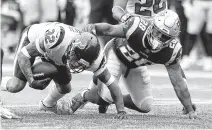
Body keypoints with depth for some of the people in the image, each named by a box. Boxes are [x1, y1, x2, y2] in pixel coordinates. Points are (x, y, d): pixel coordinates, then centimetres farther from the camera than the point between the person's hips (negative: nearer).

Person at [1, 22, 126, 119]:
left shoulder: (92, 57, -33)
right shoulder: (57, 37, -47)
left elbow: (111, 82, -23)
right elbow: (23, 55, -36)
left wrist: (121, 110, -28)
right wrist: (31, 80, -45)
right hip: (32, 39, -4)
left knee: (65, 88, 5)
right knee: (16, 86, -18)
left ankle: (48, 105, 39)